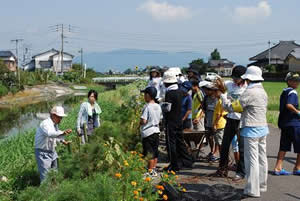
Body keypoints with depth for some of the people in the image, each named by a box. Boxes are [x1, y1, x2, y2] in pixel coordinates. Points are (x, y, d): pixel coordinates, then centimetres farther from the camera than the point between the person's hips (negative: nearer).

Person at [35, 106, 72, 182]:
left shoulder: (55, 124, 6)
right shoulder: (45, 124, -23)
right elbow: (50, 134, -46)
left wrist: (63, 141, 11)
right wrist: (63, 133, -59)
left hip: (52, 152, 9)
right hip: (43, 153, -9)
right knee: (46, 177, -10)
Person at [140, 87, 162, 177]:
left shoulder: (147, 107, -16)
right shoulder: (158, 106, 7)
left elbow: (143, 121, -20)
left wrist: (139, 123, -1)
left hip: (148, 133, -8)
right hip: (156, 131, 8)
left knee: (149, 154, -1)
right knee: (155, 152, 14)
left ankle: (150, 171, 4)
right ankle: (154, 169, 23)